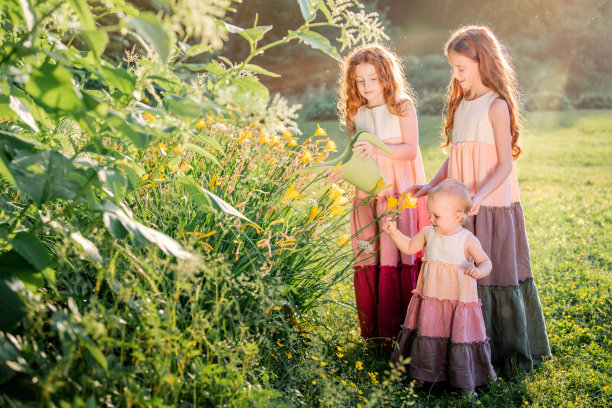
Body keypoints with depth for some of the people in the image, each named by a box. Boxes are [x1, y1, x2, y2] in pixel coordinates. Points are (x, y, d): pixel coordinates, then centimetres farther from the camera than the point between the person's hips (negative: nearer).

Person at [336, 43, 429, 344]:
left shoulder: (403, 108, 0)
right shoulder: (356, 115, 12)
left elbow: (410, 150, -8)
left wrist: (377, 148, -21)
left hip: (399, 194, -4)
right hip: (367, 195, 4)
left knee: (399, 259, -8)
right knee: (367, 260, 1)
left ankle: (400, 329, 0)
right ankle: (373, 330, 10)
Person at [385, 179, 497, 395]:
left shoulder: (467, 240, -12)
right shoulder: (428, 233, 0)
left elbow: (486, 262, -11)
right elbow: (409, 247, 14)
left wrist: (478, 270, -33)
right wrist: (394, 232, 2)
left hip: (459, 302, -4)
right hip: (429, 300, 4)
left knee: (460, 339, 3)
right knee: (427, 338, 13)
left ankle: (465, 381, 21)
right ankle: (422, 374, 32)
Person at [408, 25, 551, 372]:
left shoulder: (496, 106, -10)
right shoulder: (461, 103, 13)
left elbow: (506, 163, -14)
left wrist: (478, 197, -27)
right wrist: (432, 186, 9)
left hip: (493, 205, -7)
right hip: (461, 206, 7)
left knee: (493, 273, 1)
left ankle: (504, 348, 15)